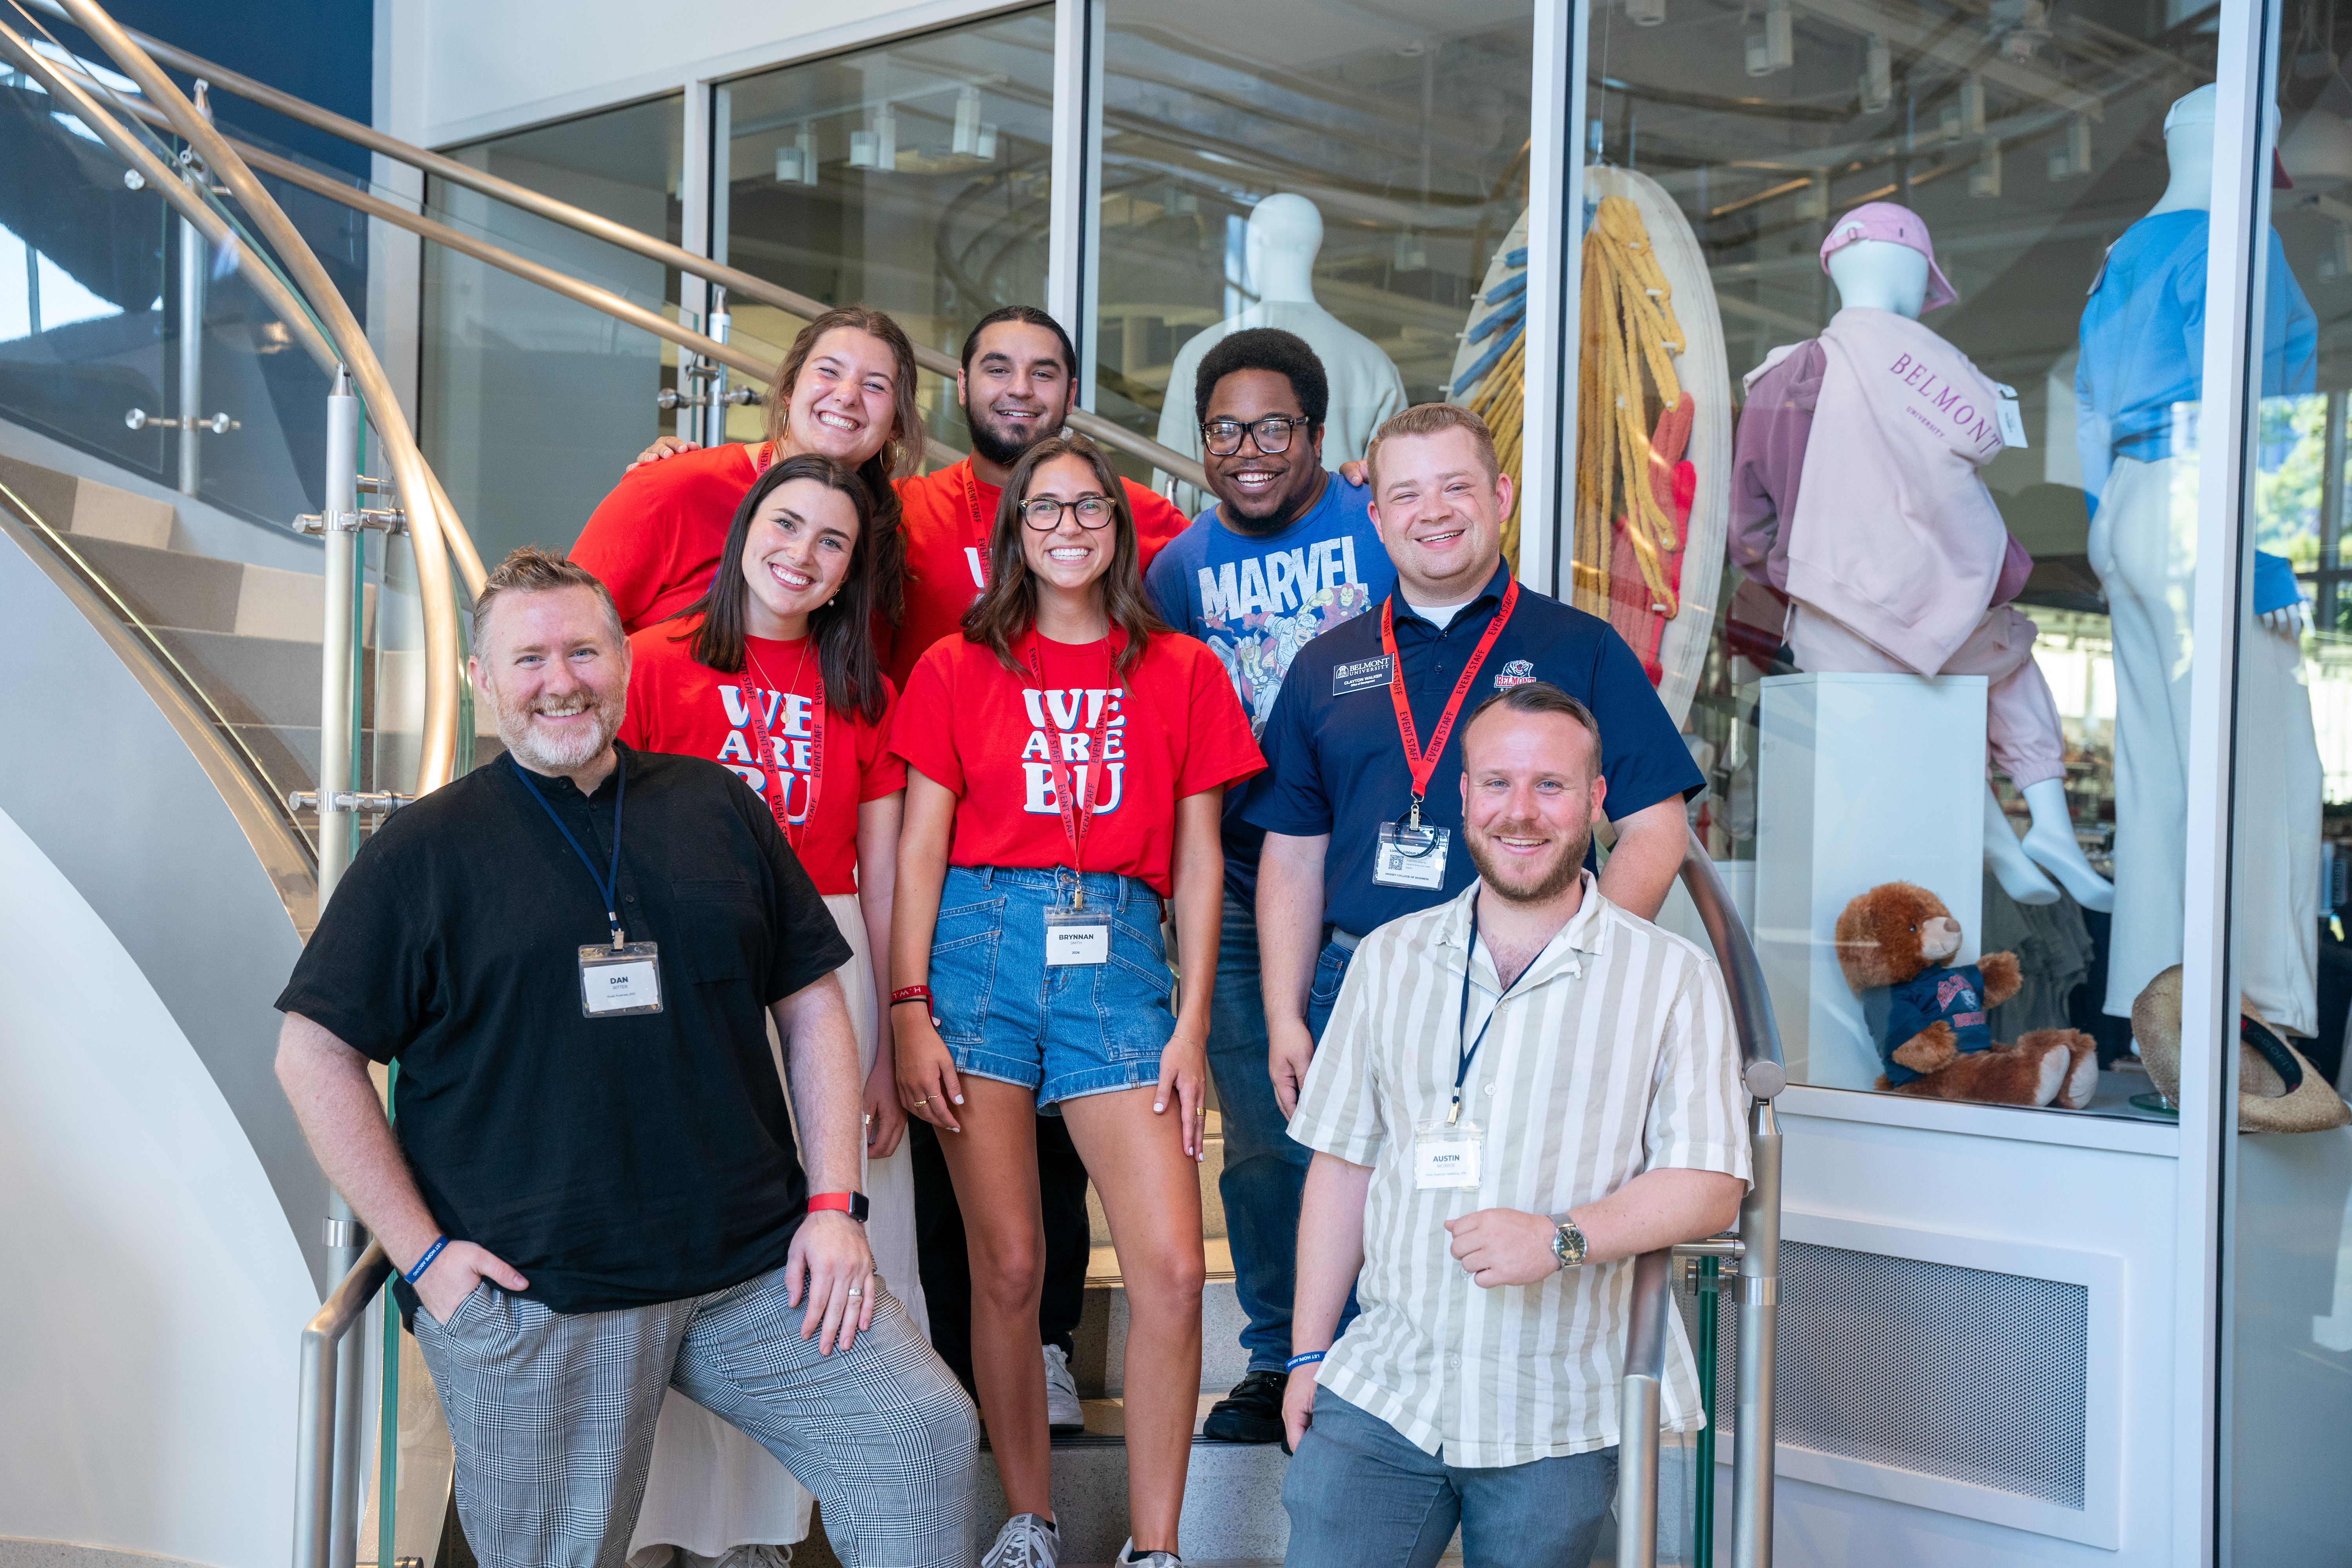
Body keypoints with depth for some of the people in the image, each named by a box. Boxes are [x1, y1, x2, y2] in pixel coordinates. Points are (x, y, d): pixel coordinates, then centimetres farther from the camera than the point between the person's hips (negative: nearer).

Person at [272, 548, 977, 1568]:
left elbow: (812, 1006, 11)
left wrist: (833, 1204, 1)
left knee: (926, 1440, -6)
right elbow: (315, 1057, 2)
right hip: (529, 1298, -2)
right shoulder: (425, 850, 2)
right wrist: (420, 1252, -6)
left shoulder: (719, 810, 10)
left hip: (758, 1263, 2)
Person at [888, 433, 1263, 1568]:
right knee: (1005, 1266, 0)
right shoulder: (958, 670, 9)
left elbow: (1198, 860, 9)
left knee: (1173, 1269, -9)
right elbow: (919, 850, 5)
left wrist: (1193, 1023, 2)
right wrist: (909, 1012, -4)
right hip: (982, 947, 0)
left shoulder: (1182, 673, 10)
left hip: (1117, 955, 1)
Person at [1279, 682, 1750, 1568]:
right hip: (1379, 1392, 2)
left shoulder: (1672, 979, -2)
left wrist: (1561, 1238, -20)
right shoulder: (1389, 959, 9)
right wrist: (1310, 1350, 8)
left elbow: (1710, 1187, -5)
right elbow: (1343, 1163, 11)